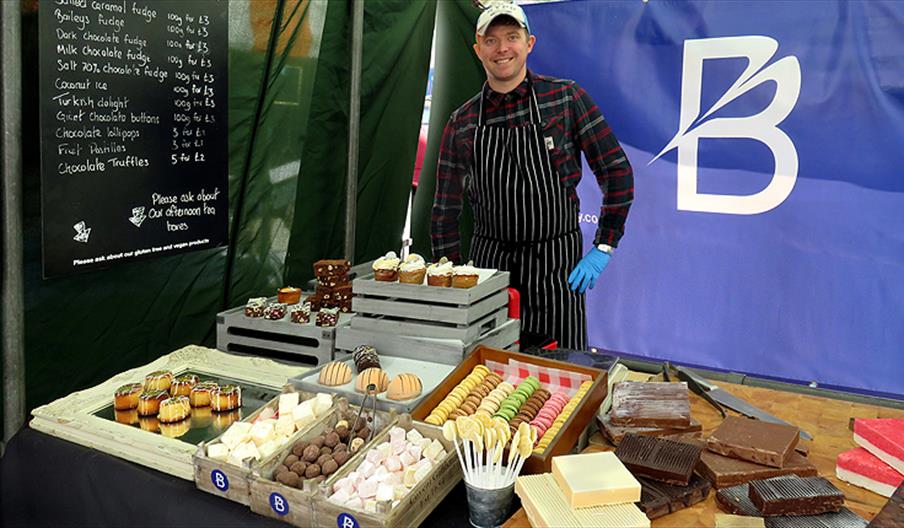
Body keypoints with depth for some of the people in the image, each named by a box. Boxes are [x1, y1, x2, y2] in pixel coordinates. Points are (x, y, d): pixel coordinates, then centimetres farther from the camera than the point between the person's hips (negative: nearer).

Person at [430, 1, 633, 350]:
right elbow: (445, 207, 8)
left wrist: (602, 248, -6)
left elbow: (617, 172, -2)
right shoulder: (462, 121, 3)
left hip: (556, 264, -2)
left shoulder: (566, 97, -3)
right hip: (487, 262, 2)